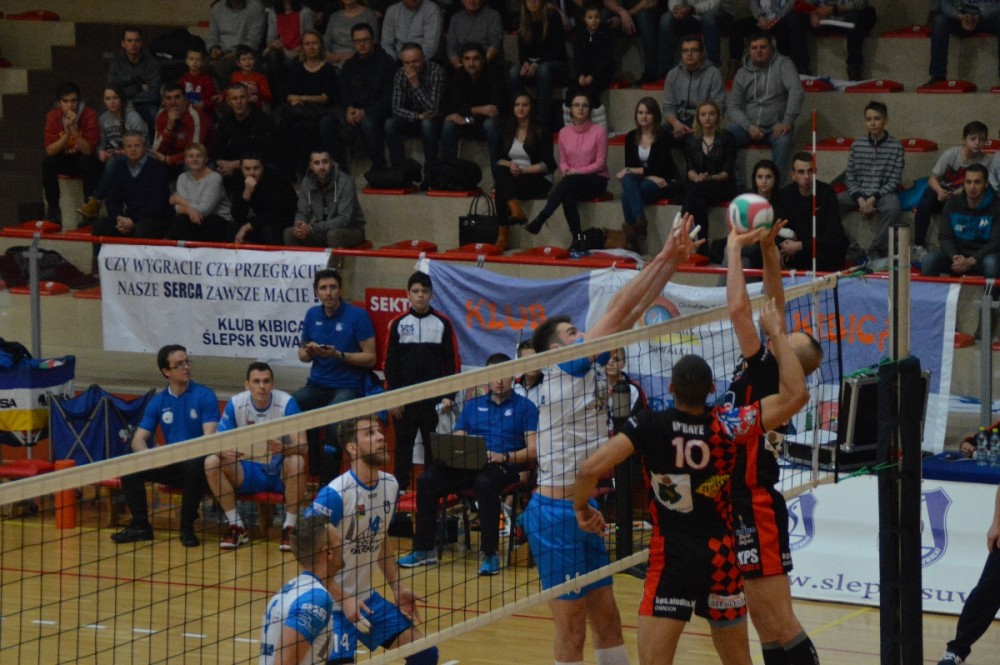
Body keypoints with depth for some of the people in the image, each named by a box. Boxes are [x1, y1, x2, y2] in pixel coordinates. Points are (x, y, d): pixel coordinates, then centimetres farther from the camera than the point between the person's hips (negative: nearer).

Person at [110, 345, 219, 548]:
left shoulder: (205, 396, -5)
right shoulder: (158, 402, 7)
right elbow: (138, 440, 3)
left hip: (196, 464, -4)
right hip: (171, 466, 4)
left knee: (194, 465, -38)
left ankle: (187, 528, -20)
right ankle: (140, 525, -4)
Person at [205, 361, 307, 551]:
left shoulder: (287, 403, -14)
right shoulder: (235, 404, -7)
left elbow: (302, 447, -20)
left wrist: (283, 448, -44)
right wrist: (224, 451, -34)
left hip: (280, 473, -2)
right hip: (249, 473, 2)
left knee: (297, 462, -36)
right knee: (211, 462, -22)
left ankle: (289, 528, -19)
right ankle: (237, 527, -12)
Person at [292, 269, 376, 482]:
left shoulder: (357, 316, -6)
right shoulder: (312, 315, 9)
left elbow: (370, 358, -6)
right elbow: (303, 354, 19)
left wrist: (339, 355, -18)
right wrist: (309, 352, -6)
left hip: (347, 387, -5)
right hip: (316, 385, 5)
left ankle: (328, 479, -18)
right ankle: (312, 471, -7)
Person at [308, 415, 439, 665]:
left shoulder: (390, 486, 2)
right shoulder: (335, 495, -21)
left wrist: (398, 587, 11)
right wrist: (343, 600, -23)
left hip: (367, 598, 7)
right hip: (331, 602, -7)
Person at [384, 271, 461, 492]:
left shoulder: (443, 323, 2)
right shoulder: (398, 324, 3)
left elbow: (453, 362, 2)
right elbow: (390, 363, 4)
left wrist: (448, 395, -5)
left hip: (434, 398, -1)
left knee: (433, 447, 4)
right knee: (403, 444, 4)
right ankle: (400, 488, 10)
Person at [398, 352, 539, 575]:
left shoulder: (525, 407, 9)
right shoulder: (473, 405, 23)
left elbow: (532, 450, -1)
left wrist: (504, 457, -17)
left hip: (505, 467, -4)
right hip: (469, 465, 4)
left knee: (485, 481, -40)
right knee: (427, 479, -22)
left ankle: (490, 554, -34)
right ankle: (423, 550, -14)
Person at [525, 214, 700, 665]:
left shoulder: (590, 370, 12)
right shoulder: (564, 370, -9)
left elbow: (632, 314, 10)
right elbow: (618, 309, -11)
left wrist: (673, 262, 4)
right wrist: (664, 257, -7)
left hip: (582, 512, 9)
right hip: (558, 513, -9)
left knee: (607, 622, 12)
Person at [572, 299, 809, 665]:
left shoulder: (650, 426, -11)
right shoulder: (727, 426, -6)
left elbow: (590, 470, -18)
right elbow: (796, 394, -3)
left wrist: (582, 506, 3)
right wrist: (776, 334, 6)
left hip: (671, 558, -3)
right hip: (722, 557, 3)